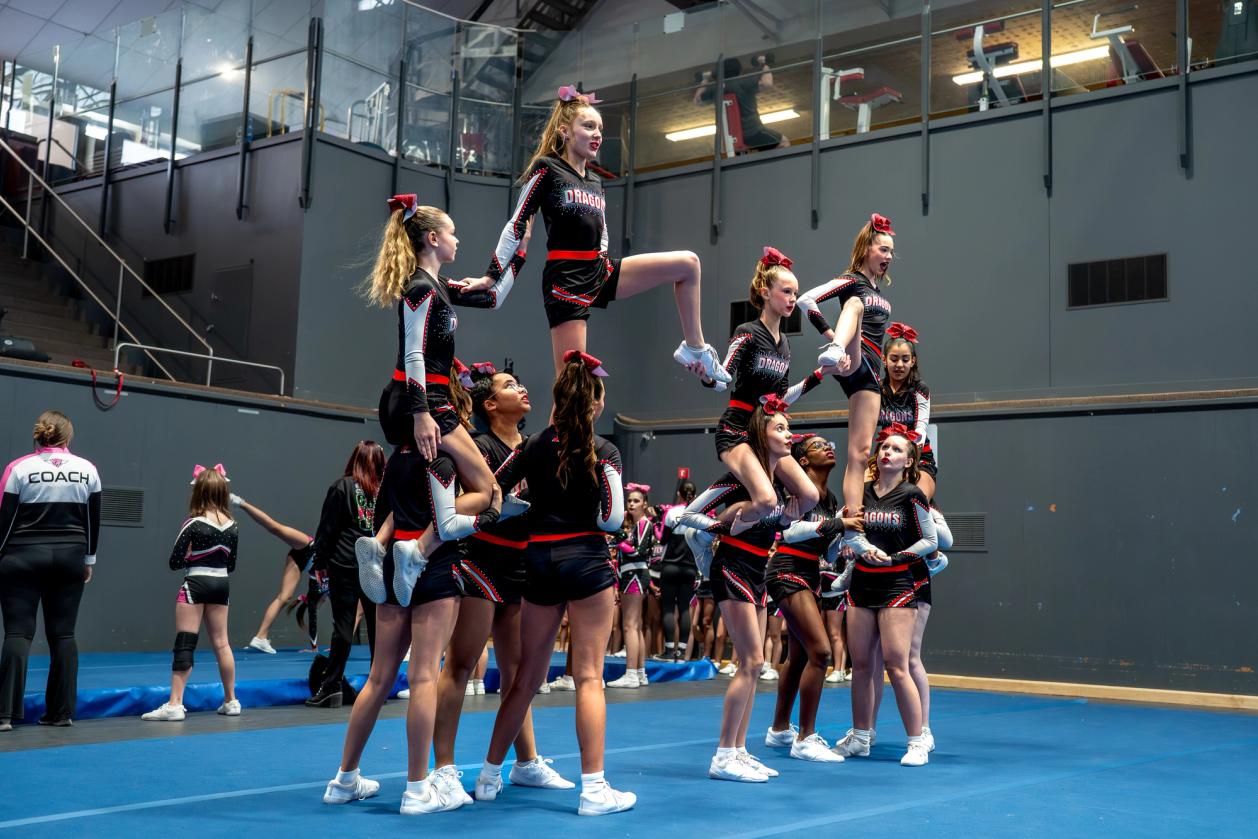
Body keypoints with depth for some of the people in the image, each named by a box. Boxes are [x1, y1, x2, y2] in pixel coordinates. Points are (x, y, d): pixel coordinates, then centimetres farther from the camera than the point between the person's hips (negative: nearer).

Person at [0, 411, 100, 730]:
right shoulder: (87, 469, 3)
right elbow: (93, 521, 7)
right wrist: (88, 560, 16)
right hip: (70, 558, 2)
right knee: (63, 634, 7)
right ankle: (62, 712, 8)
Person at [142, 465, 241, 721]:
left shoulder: (194, 523, -11)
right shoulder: (232, 526, 3)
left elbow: (175, 562, -9)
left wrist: (192, 557, 7)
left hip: (196, 585, -5)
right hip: (221, 585, 5)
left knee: (184, 644, -4)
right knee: (221, 643, 14)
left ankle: (175, 704, -7)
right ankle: (231, 701, 21)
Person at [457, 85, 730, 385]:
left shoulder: (595, 182, 16)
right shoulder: (546, 169, -4)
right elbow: (516, 226, -6)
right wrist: (491, 278, -8)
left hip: (600, 271, 7)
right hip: (565, 278, -7)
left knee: (687, 263, -1)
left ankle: (694, 349, 6)